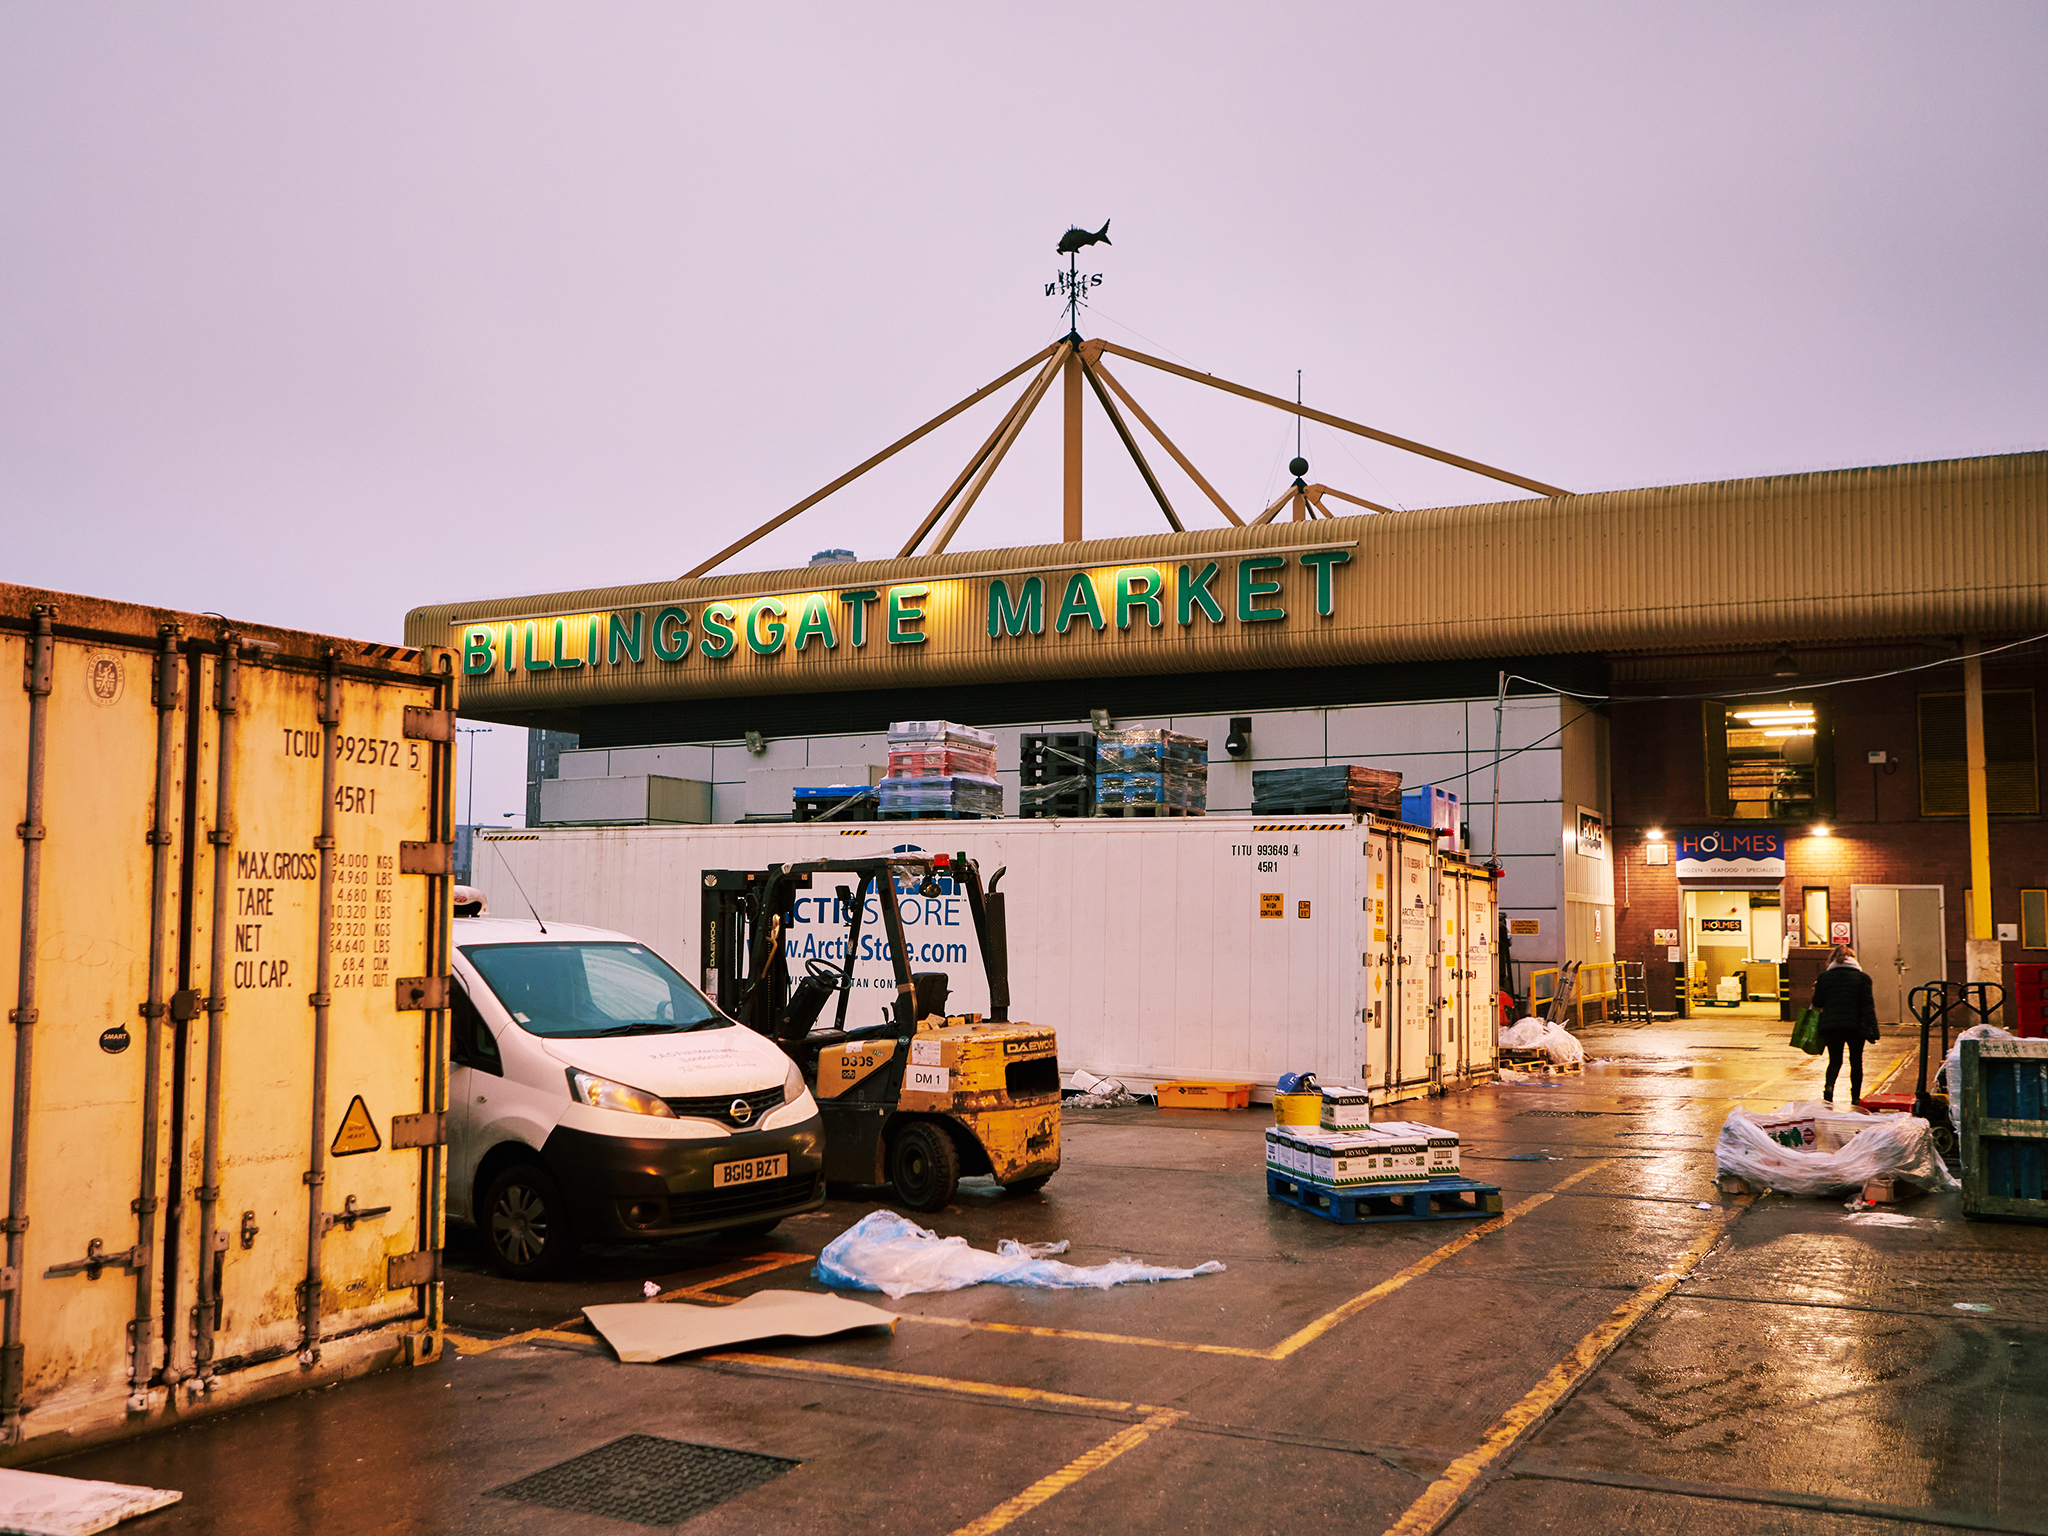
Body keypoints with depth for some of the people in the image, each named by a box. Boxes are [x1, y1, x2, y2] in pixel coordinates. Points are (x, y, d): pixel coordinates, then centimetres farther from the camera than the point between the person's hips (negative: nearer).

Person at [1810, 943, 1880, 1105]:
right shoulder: (1862, 977, 0)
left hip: (1831, 1025, 1)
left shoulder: (1824, 977, 3)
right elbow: (1867, 1005, -4)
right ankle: (1855, 1097, 16)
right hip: (1855, 1025, -1)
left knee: (1834, 1060, 8)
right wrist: (1871, 1029, -4)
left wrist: (1816, 990, 27)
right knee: (1856, 1061, 13)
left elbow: (1817, 1003, 7)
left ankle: (1829, 1085, -20)